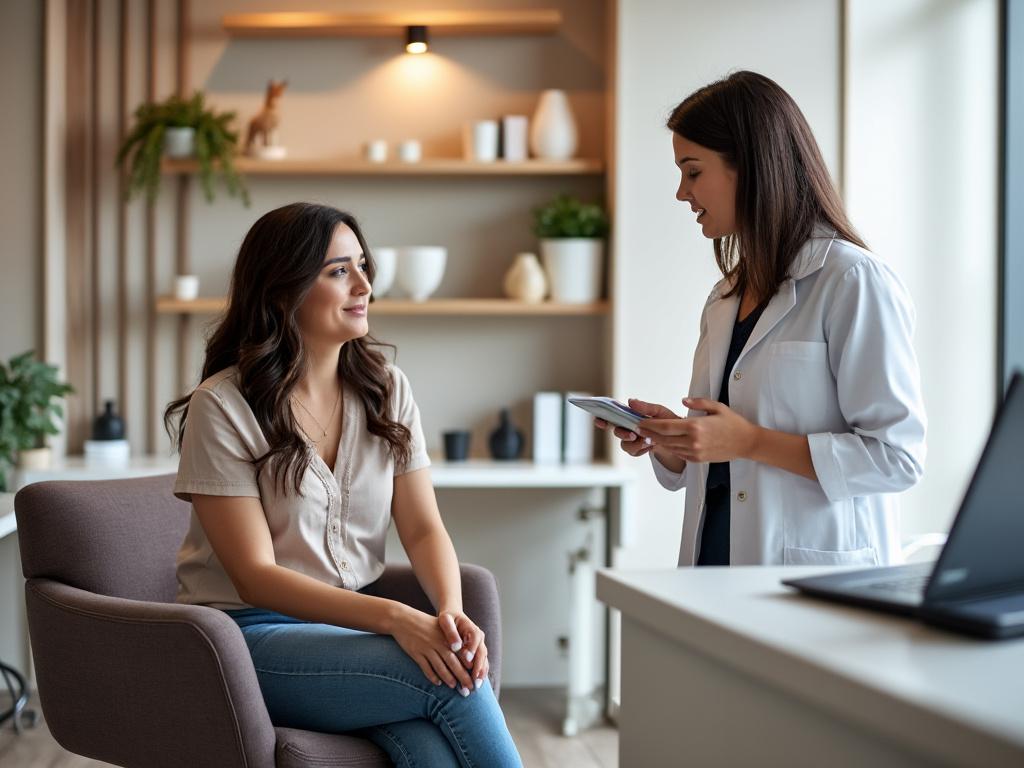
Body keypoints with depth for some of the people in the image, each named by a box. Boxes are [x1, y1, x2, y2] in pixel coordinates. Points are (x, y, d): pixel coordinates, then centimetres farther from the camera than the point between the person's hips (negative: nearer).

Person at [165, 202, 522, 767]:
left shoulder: (385, 389, 6)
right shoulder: (222, 406, -10)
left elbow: (424, 529, 3)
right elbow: (255, 576, -15)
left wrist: (451, 612, -20)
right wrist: (393, 618, -27)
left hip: (355, 625, 4)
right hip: (251, 635, -4)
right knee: (451, 681, -28)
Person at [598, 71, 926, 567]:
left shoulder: (855, 282, -5)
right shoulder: (725, 298, 17)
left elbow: (897, 457, -12)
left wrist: (750, 442, -15)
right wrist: (667, 437, 2)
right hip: (717, 561, 6)